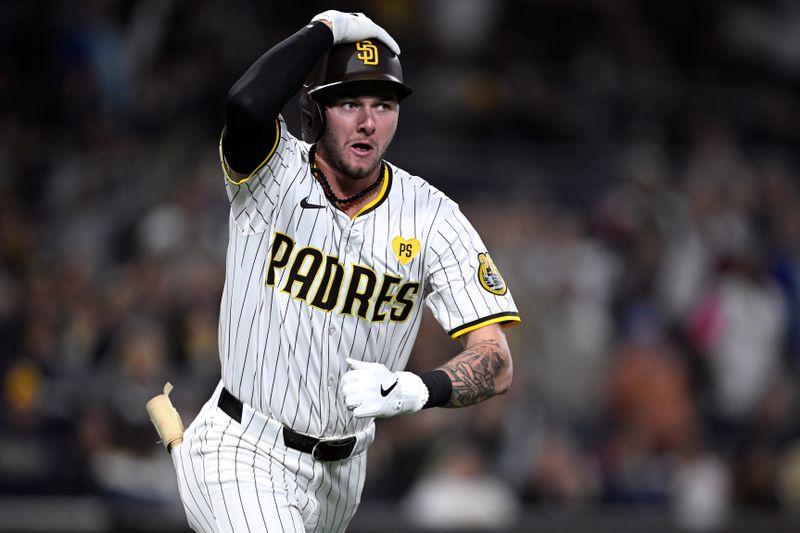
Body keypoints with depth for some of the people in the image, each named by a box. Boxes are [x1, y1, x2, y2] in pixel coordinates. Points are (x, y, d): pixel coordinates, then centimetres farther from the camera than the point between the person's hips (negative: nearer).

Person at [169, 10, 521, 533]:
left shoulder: (432, 218, -7)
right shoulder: (276, 176, -12)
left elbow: (495, 365, -14)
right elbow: (247, 106, -38)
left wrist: (414, 390, -34)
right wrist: (329, 28, -23)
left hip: (340, 471, 4)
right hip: (243, 454, -4)